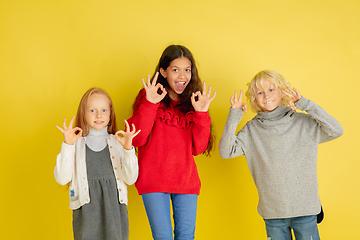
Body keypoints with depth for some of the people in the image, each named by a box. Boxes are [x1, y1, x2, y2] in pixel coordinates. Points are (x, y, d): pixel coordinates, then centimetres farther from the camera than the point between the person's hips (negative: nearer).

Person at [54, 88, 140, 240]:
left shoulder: (118, 142, 8)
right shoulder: (76, 144, 5)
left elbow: (130, 179, -1)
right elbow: (62, 179, -4)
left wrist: (128, 148, -14)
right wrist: (67, 145, -12)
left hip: (114, 209, 1)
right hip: (86, 211, -1)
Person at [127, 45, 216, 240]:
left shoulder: (194, 101, 7)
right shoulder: (149, 98, 0)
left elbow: (198, 148, -1)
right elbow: (137, 140, -11)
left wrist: (201, 113, -12)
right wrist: (149, 104, -18)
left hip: (186, 180, 3)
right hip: (153, 180, -3)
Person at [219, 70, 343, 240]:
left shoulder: (303, 122, -1)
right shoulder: (252, 129, 3)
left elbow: (336, 131, -12)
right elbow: (226, 151, -4)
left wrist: (306, 105, -16)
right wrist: (233, 117, -13)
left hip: (305, 208, -1)